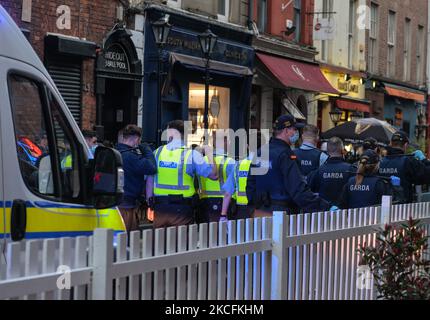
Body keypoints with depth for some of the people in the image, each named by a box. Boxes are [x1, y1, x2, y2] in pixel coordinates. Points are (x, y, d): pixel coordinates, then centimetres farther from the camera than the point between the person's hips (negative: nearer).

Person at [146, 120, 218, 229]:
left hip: (160, 208, 3)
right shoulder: (191, 154, -7)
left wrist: (150, 204, 13)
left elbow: (149, 180, 5)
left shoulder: (157, 152, 2)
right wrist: (209, 154, 8)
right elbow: (213, 175, -7)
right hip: (182, 210, -2)